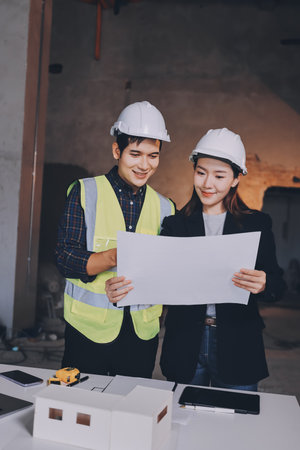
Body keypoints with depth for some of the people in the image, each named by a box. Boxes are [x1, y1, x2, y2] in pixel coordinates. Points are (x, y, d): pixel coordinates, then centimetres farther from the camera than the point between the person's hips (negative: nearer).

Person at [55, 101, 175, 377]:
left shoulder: (164, 207, 6)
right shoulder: (85, 192, -3)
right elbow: (65, 259, -10)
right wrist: (114, 257, -27)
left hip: (142, 332, 3)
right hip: (89, 327, -2)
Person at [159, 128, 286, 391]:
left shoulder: (257, 224, 1)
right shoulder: (176, 224, 3)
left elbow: (277, 284, -3)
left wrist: (263, 285, -26)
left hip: (237, 347, 0)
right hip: (185, 346, 1)